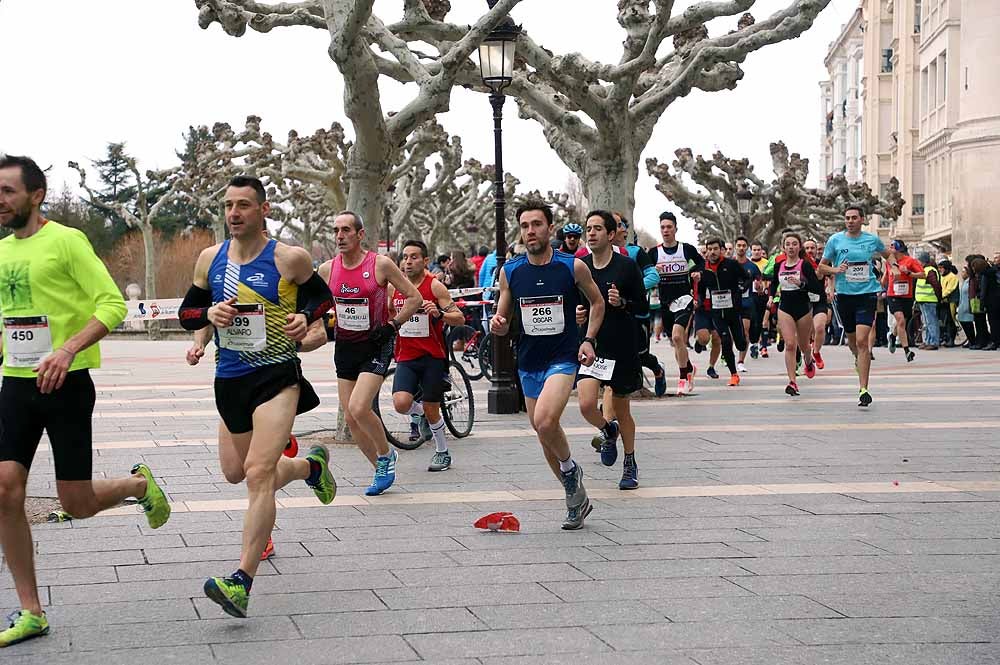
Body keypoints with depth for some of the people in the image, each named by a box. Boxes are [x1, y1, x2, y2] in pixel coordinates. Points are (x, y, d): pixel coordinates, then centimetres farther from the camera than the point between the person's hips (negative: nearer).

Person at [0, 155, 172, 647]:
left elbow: (112, 303, -15)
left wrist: (68, 349, -27)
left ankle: (139, 485, 33)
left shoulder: (65, 241, -9)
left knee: (77, 504, -2)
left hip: (65, 384, -6)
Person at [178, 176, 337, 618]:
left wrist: (306, 318, -9)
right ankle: (310, 465, 48)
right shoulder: (210, 258, 5)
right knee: (236, 472, 19)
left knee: (258, 474, -18)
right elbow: (186, 313, 12)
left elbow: (321, 295, 11)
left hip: (277, 376, -6)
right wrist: (209, 313, -10)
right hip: (229, 380, 6)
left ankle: (242, 582, -21)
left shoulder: (290, 259, -5)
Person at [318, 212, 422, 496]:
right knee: (350, 418, 5)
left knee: (359, 408, -21)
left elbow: (414, 297, -3)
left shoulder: (380, 265, -10)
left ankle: (386, 455, 4)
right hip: (345, 346, 5)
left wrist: (393, 325, -11)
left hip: (376, 346, -5)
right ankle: (382, 469, 23)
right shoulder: (327, 269, 1)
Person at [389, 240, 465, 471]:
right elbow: (388, 314, 24)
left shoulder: (435, 286, -8)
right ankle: (420, 412, 19)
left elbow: (460, 318, -11)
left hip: (432, 357, -3)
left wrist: (439, 314, -28)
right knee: (400, 404, -17)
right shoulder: (394, 287, 4)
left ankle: (442, 453, 27)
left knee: (431, 410, 4)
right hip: (406, 357, 3)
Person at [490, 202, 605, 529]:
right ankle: (576, 498, 29)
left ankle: (569, 468, 5)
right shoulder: (510, 271, 1)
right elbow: (503, 323, 9)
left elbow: (597, 302, 10)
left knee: (545, 421, -26)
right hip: (528, 361, 5)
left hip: (563, 358, -5)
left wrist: (589, 339, -2)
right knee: (544, 432, 12)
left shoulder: (573, 267, -6)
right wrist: (497, 325, -14)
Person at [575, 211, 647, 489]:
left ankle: (630, 465, 29)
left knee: (621, 408, 10)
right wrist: (575, 314, -4)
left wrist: (622, 303, -21)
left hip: (622, 348, -2)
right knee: (587, 405, -17)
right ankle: (608, 431, 18)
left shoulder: (627, 266, -6)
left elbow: (644, 307, -3)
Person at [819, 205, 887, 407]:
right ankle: (858, 360, 52)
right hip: (844, 295, 2)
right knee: (852, 338, 15)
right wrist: (836, 270, -11)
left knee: (862, 341, -14)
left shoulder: (872, 240, 3)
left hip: (867, 294, -2)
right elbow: (821, 267, 8)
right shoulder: (835, 240, 2)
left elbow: (886, 253, 25)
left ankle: (863, 390, -14)